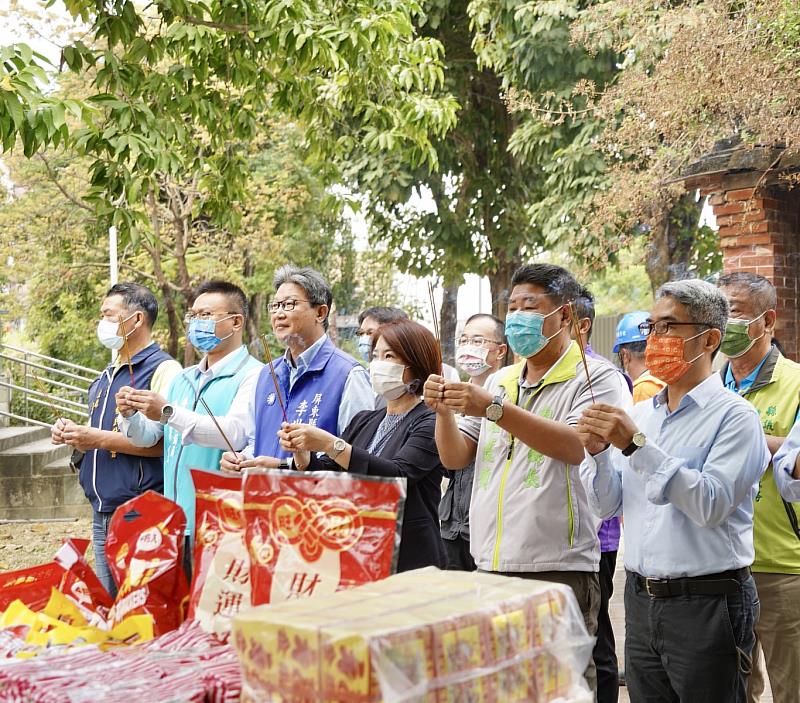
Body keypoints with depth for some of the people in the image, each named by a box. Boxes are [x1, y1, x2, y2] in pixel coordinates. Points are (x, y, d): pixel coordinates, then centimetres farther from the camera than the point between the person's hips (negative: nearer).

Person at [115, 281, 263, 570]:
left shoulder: (252, 376, -8)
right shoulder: (182, 379, 18)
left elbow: (236, 433, -24)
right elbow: (147, 437, 15)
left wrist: (169, 413, -30)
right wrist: (131, 414, -7)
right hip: (175, 522, 7)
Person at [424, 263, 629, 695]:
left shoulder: (594, 377, -2)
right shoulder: (499, 381, 16)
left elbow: (576, 446, -20)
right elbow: (455, 458, 15)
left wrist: (494, 408, -23)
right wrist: (443, 411, -4)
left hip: (558, 570, -6)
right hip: (488, 566, 6)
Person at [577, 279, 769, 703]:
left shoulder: (734, 415, -9)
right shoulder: (640, 414, 11)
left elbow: (710, 504, -22)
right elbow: (607, 505, 9)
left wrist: (637, 445, -24)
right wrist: (597, 451, -9)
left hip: (706, 603, -6)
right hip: (641, 600, 6)